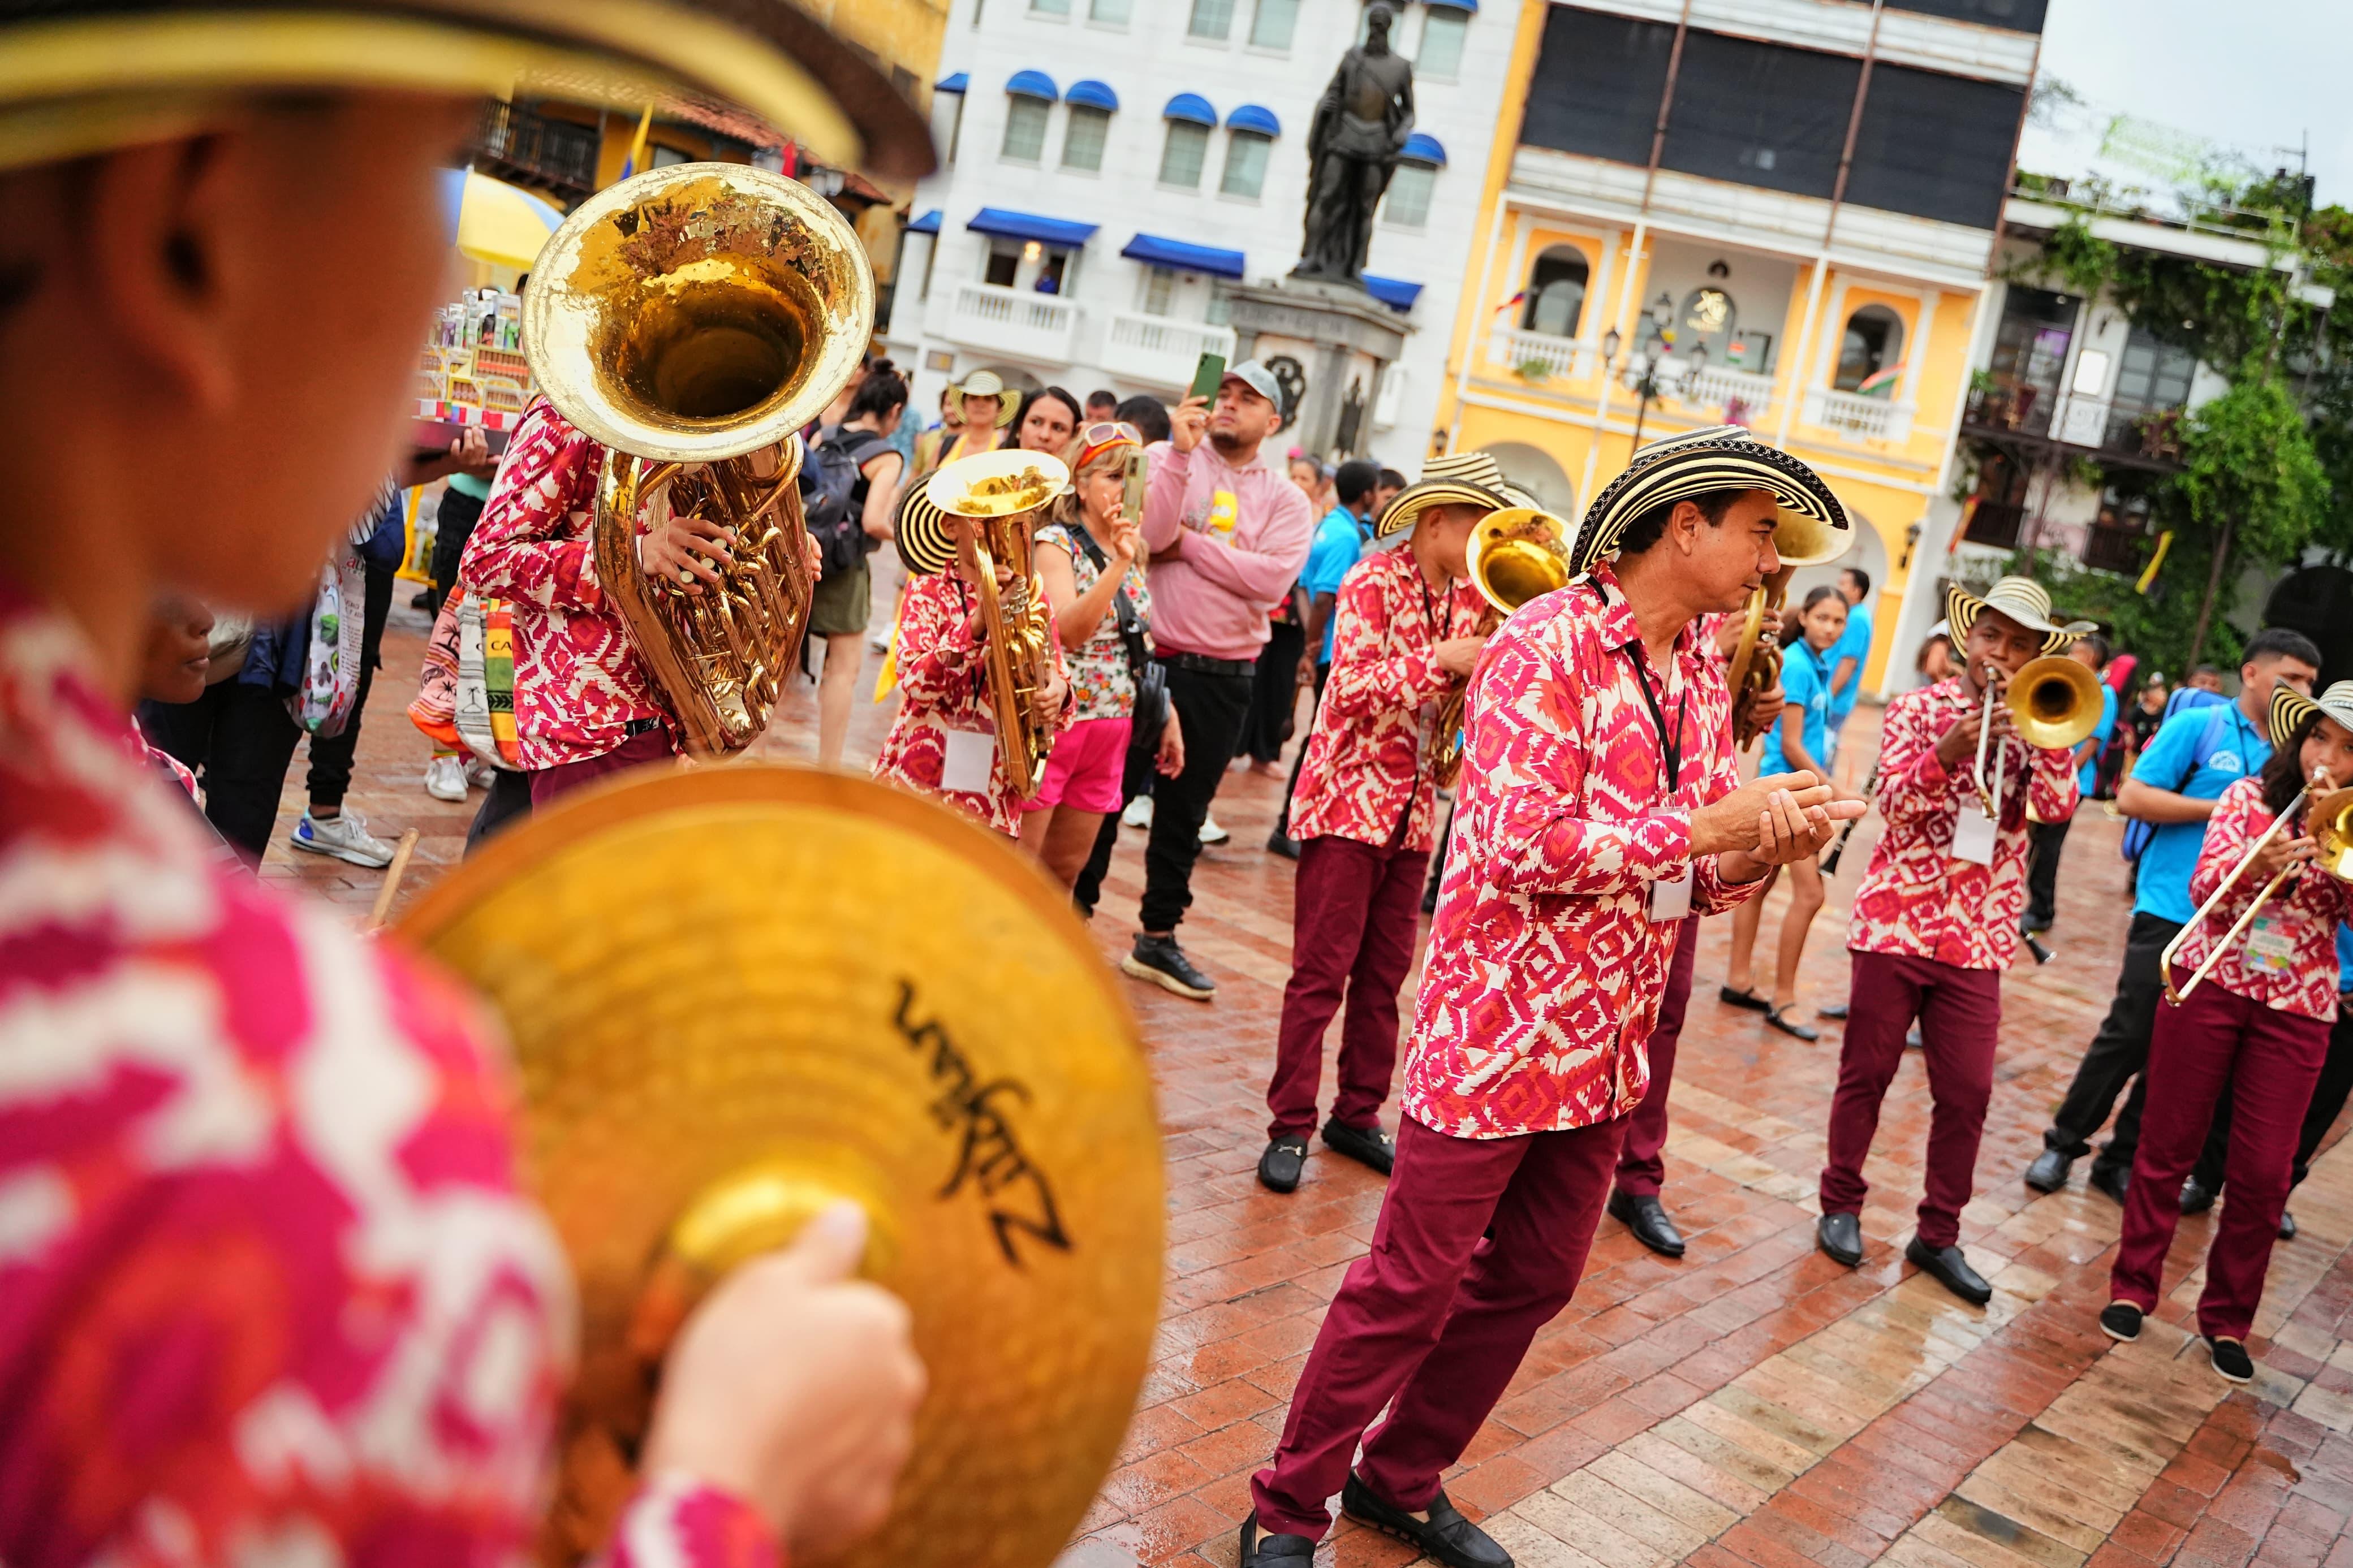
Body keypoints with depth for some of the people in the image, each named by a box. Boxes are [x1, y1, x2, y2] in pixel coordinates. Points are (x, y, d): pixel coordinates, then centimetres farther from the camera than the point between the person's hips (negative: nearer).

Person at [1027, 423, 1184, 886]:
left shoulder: (1133, 552, 11)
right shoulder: (1057, 543, -10)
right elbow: (1068, 632, -24)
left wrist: (1168, 718, 15)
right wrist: (1119, 563, -30)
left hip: (1110, 733, 7)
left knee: (1065, 870, 12)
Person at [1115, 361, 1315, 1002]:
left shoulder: (1284, 500, 3)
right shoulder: (1170, 458, 1)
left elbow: (1273, 579, -14)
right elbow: (1150, 533, -17)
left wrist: (1188, 542, -14)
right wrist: (1182, 450, -21)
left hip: (1222, 678, 2)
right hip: (1147, 657, -2)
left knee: (1185, 811, 14)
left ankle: (1158, 937, 28)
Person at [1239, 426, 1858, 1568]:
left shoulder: (1701, 676, 9)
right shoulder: (1548, 644, -15)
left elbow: (1696, 880, 13)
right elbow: (1517, 845, -24)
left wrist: (1766, 847, -9)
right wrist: (1705, 825, -21)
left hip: (1608, 1047, 8)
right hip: (1497, 1032, -8)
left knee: (1532, 1281, 16)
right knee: (1411, 1286, 1)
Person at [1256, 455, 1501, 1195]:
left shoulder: (1470, 597, 9)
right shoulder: (1374, 581, -11)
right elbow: (1352, 687, -22)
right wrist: (1442, 660, -27)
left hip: (1414, 809, 7)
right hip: (1348, 799, -7)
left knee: (1384, 975, 12)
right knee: (1321, 973, -3)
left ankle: (1357, 1116, 23)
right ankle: (1290, 1126, 5)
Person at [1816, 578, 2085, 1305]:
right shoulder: (1917, 709, 1)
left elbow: (2057, 803, -8)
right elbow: (1895, 804, -10)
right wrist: (1950, 751, -25)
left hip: (1977, 937, 2)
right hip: (1895, 920, -2)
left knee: (1967, 1093, 4)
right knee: (1866, 1074, 7)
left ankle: (1938, 1234, 17)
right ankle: (1841, 1205, 23)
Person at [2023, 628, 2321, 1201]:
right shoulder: (2199, 726, -3)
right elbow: (2132, 796, -10)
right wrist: (2223, 807, -15)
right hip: (2171, 912, -5)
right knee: (2129, 1036, -2)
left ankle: (2122, 1160, 19)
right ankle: (2063, 1144, 13)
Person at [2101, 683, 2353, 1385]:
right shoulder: (2249, 797, 2)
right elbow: (2204, 886, -6)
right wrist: (2254, 866, -24)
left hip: (2296, 1010, 1)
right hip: (2210, 985, -1)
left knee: (2264, 1174, 2)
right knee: (2168, 1144, 5)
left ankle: (2228, 1319, 17)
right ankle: (2132, 1287, 20)